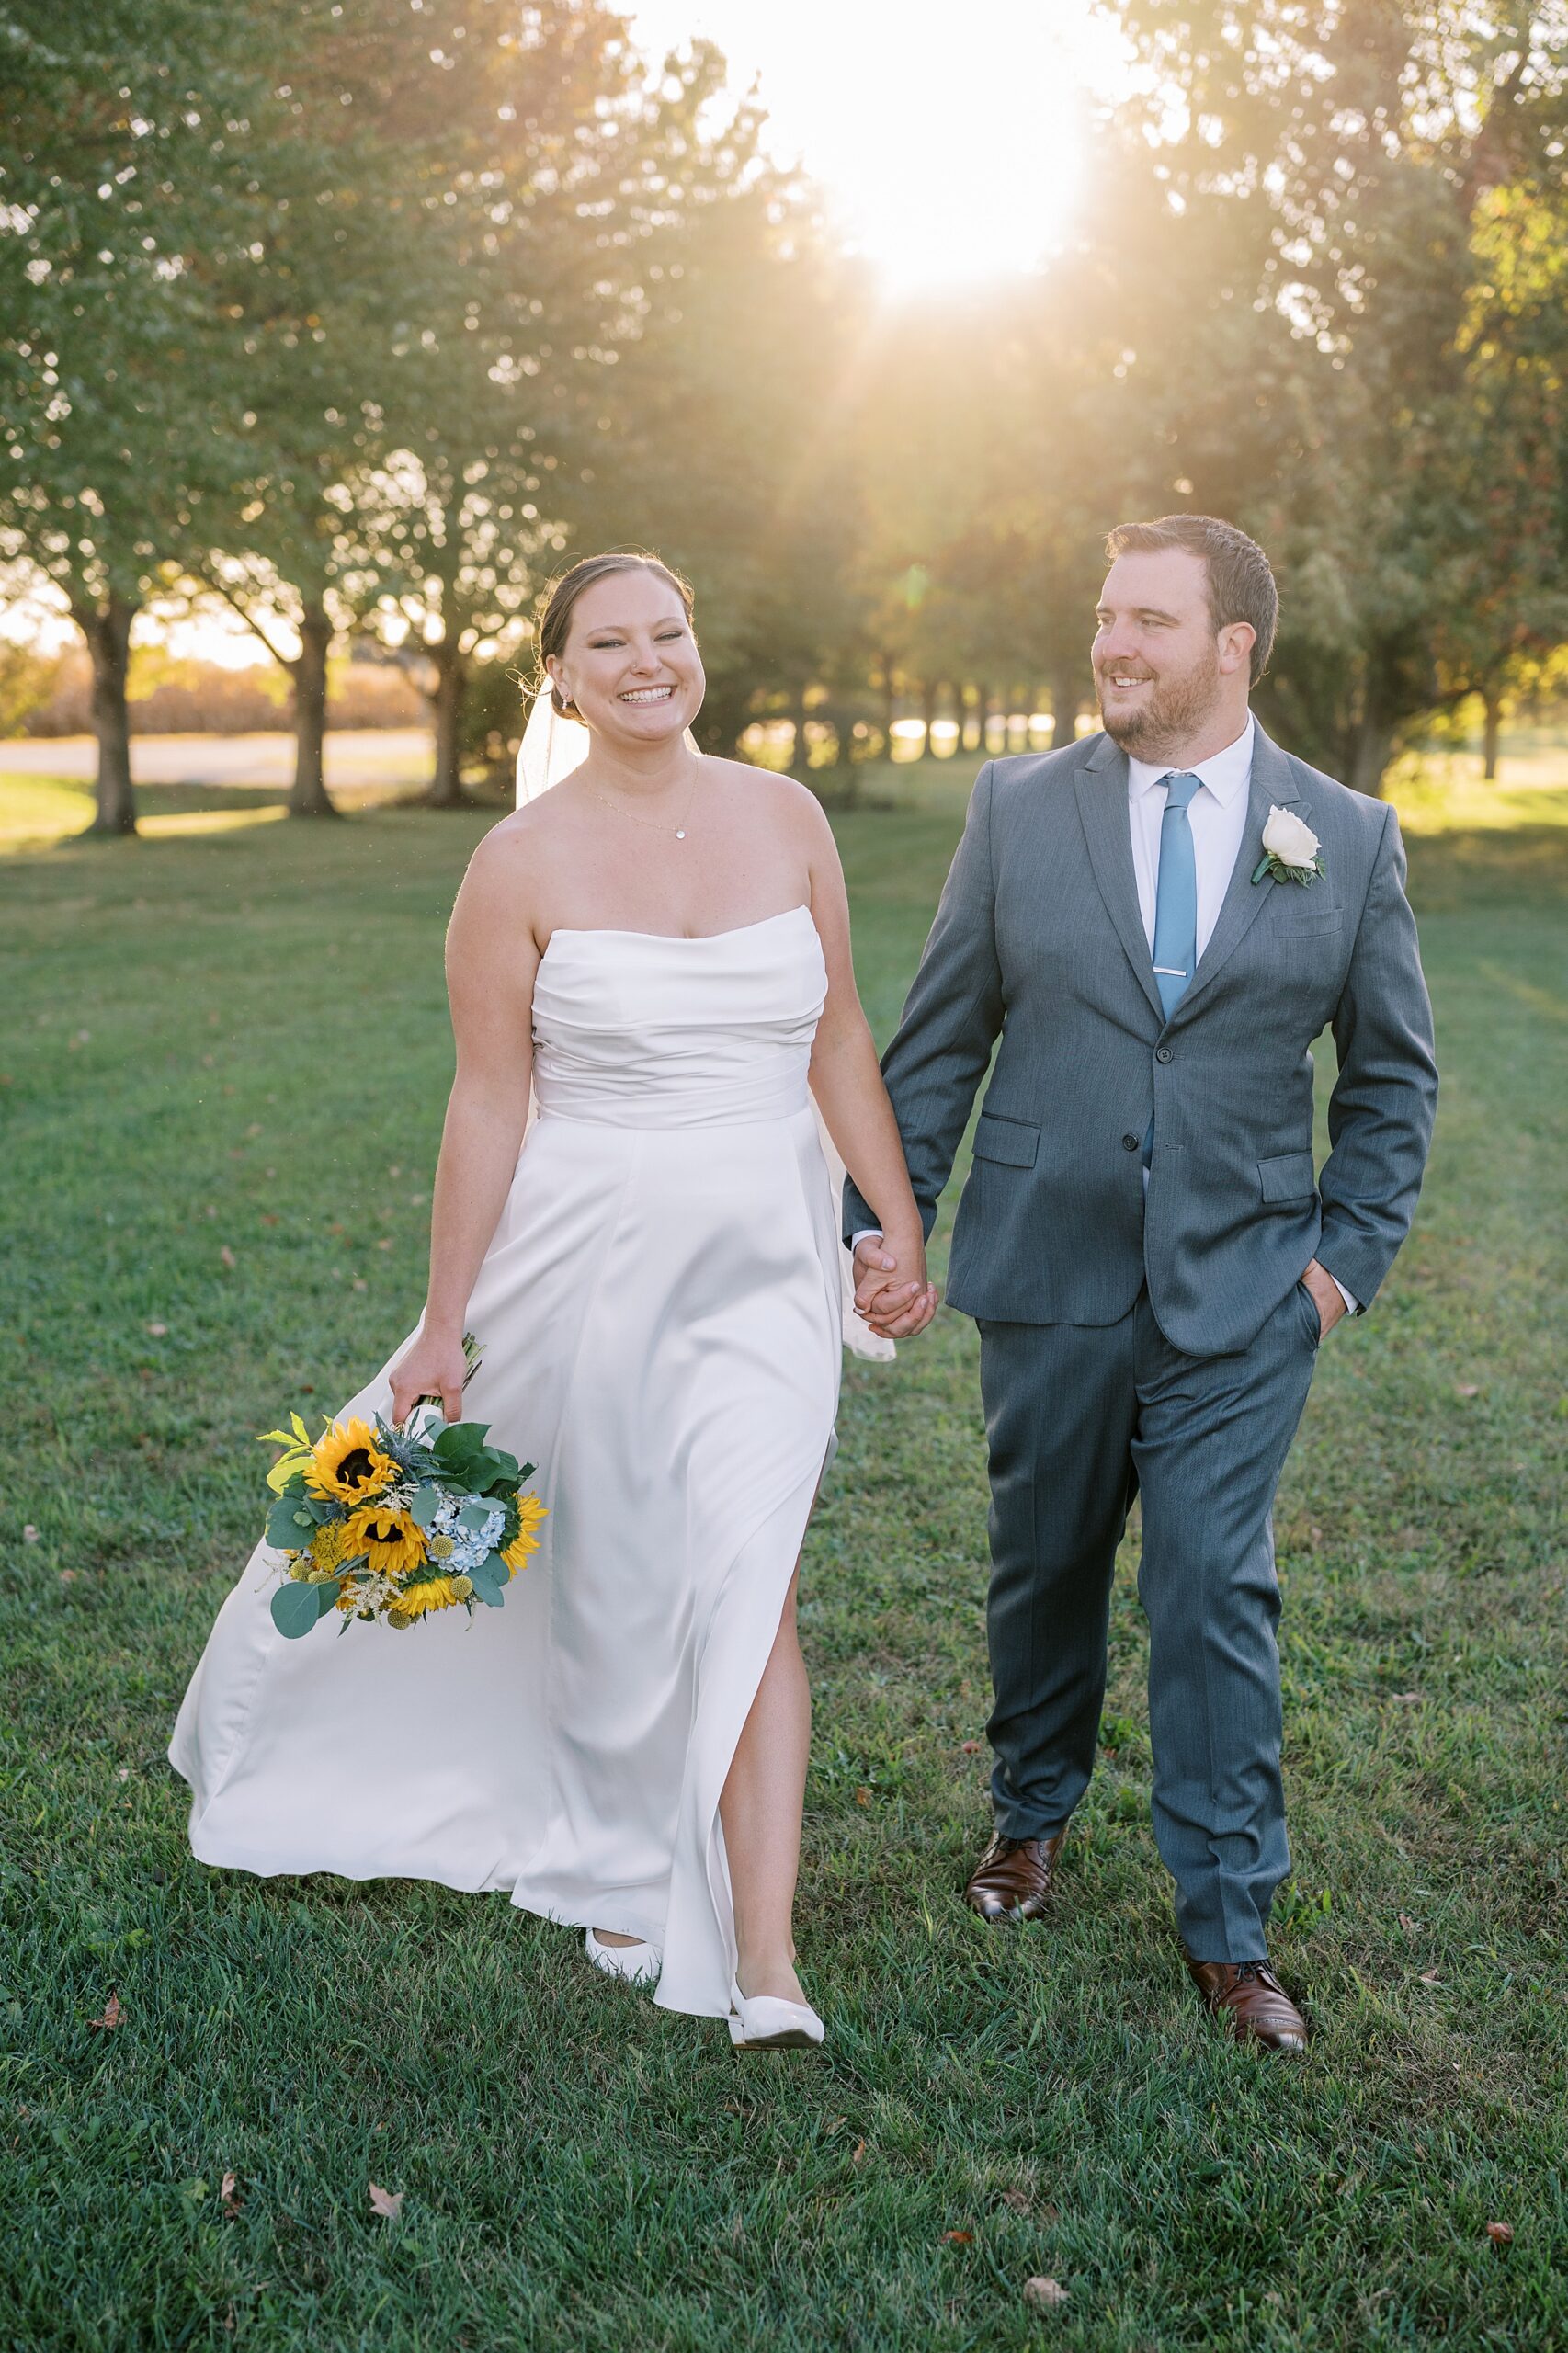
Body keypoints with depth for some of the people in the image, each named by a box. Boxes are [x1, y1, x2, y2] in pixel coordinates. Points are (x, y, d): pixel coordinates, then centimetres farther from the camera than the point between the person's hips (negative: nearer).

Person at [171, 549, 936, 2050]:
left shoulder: (784, 819, 2)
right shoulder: (523, 864, -6)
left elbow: (840, 1040, 9)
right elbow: (486, 1109, -4)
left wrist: (903, 1228, 8)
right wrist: (443, 1331, -2)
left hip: (763, 1264, 2)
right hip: (590, 1256, -1)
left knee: (745, 1578, -7)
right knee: (612, 1581, 13)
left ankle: (764, 1965, 0)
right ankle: (614, 1863, 39)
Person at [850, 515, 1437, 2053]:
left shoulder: (1349, 838, 0)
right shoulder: (1019, 807, 0)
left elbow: (1392, 1075, 8)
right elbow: (936, 1041, 4)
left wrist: (1350, 1255, 1)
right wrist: (883, 1220, -1)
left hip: (1240, 1299, -1)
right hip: (1048, 1284, 1)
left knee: (1217, 1594, 0)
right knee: (1043, 1567, 15)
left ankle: (1229, 1926, 15)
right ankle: (1033, 1814, 40)